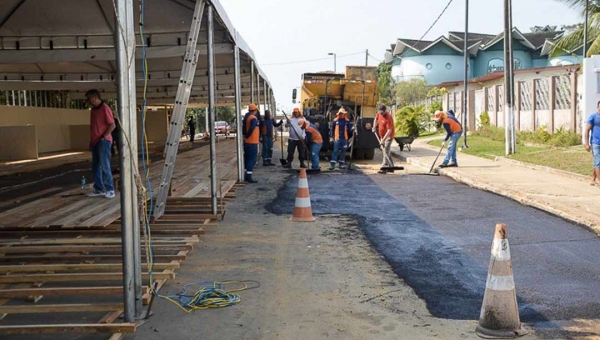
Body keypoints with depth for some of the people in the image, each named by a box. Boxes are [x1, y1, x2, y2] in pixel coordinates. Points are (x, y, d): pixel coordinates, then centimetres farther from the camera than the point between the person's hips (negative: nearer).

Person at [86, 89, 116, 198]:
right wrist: (91, 141, 17)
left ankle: (110, 190, -2)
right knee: (95, 167, 10)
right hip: (95, 142, 9)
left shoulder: (104, 108, -11)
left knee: (105, 166, -8)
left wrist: (103, 137, -17)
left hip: (103, 141, -9)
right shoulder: (93, 110, 15)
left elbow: (112, 125, -15)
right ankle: (99, 189, 16)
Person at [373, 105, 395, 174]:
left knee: (386, 152, -14)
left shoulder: (388, 118, -26)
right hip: (382, 136, 9)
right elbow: (376, 119, 22)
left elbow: (389, 130, -29)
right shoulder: (379, 114, -1)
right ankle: (390, 167, 23)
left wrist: (383, 139, -35)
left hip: (388, 136, -9)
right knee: (387, 152, 14)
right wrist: (374, 127, 9)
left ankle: (384, 168, -19)